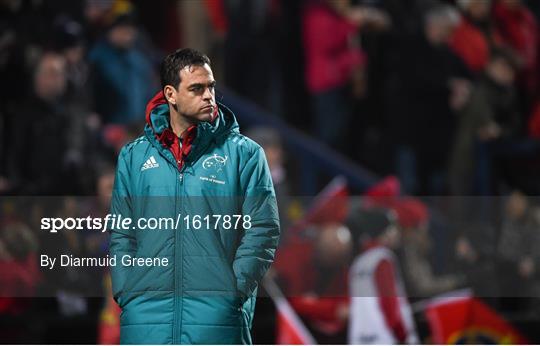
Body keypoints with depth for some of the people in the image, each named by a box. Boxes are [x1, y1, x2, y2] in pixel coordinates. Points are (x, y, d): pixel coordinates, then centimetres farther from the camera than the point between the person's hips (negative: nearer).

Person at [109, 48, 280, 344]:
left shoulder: (244, 153, 6)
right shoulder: (134, 156, 15)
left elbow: (263, 230, 2)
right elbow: (120, 234, 16)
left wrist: (233, 290, -9)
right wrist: (125, 292, 2)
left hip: (216, 313, -2)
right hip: (146, 316, 2)